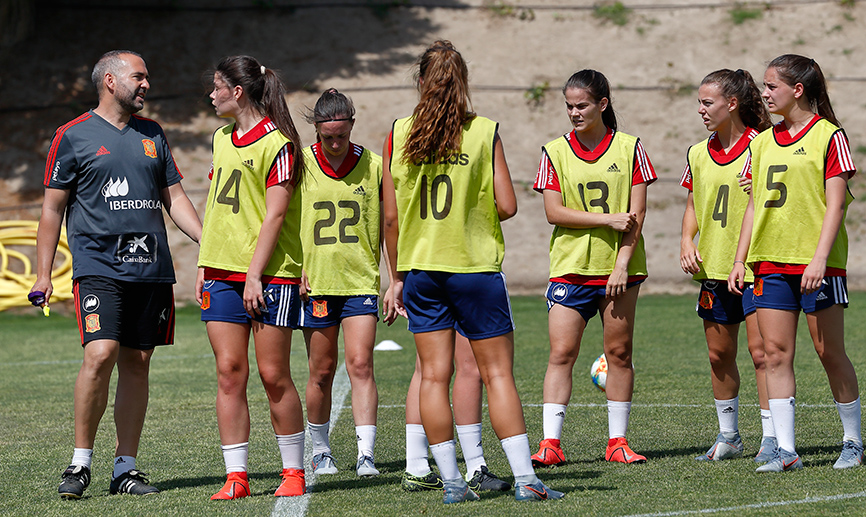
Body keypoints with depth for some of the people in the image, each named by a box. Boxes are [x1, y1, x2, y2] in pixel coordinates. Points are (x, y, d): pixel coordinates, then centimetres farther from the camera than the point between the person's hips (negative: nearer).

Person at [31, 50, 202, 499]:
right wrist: (43, 273, -1)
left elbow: (175, 199, 19)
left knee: (137, 362, 4)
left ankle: (125, 467, 10)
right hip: (98, 265, -5)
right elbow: (53, 208, 4)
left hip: (151, 269, 5)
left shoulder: (152, 135, 16)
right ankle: (80, 462, -7)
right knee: (101, 354, -18)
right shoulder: (73, 137, 2)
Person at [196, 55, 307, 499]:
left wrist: (255, 275, -16)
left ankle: (293, 471, 10)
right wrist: (203, 267, 15)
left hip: (270, 275, -6)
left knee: (273, 375, -3)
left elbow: (275, 214, -13)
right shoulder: (222, 139, 15)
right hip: (222, 272, 7)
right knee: (229, 373, 1)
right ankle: (236, 477, 3)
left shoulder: (277, 142, -8)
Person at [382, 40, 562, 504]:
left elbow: (391, 216, 1)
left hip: (420, 269, 2)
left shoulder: (399, 134, 0)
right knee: (497, 373, 2)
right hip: (476, 266, -2)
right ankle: (524, 478, -2)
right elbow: (506, 206, -8)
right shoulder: (484, 132, -6)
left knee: (433, 375, 6)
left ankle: (451, 482, 6)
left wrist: (397, 276, 11)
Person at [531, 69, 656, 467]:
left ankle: (617, 441, 12)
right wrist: (608, 218, -13)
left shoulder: (628, 148, 2)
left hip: (620, 268, 0)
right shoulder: (555, 152, 3)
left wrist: (622, 263, -9)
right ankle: (551, 442, -7)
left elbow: (636, 213, -1)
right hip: (570, 268, 0)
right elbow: (554, 212, -4)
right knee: (561, 352, -7)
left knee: (619, 352, 4)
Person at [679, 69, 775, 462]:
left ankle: (772, 436, -3)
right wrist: (686, 241, 3)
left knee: (761, 350, -8)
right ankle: (728, 437, 22)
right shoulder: (698, 154, 10)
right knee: (719, 354, 11)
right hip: (713, 267, 6)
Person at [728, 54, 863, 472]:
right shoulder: (762, 142, 13)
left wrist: (820, 258, -19)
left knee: (829, 351, 1)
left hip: (816, 264, -6)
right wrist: (740, 260, 9)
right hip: (770, 263, 6)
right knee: (775, 352, -1)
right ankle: (785, 450, 1)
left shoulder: (828, 136, -5)